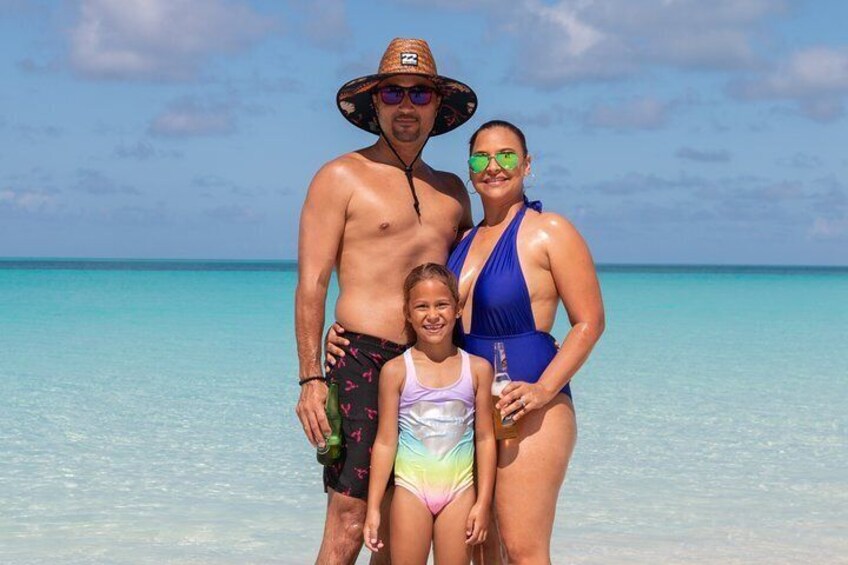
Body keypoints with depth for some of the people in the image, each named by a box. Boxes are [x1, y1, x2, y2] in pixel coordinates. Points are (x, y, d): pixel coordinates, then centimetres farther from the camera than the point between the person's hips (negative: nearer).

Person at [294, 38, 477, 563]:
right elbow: (311, 285, -3)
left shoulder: (451, 190, 19)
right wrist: (311, 380, -10)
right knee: (349, 520, -10)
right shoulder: (341, 178, 3)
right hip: (363, 361, -5)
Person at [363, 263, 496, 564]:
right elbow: (385, 441, -1)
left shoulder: (478, 369, 0)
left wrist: (483, 502, 0)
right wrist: (373, 508, -2)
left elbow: (485, 438, 3)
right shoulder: (395, 371, -3)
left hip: (459, 493, 1)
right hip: (412, 490, -1)